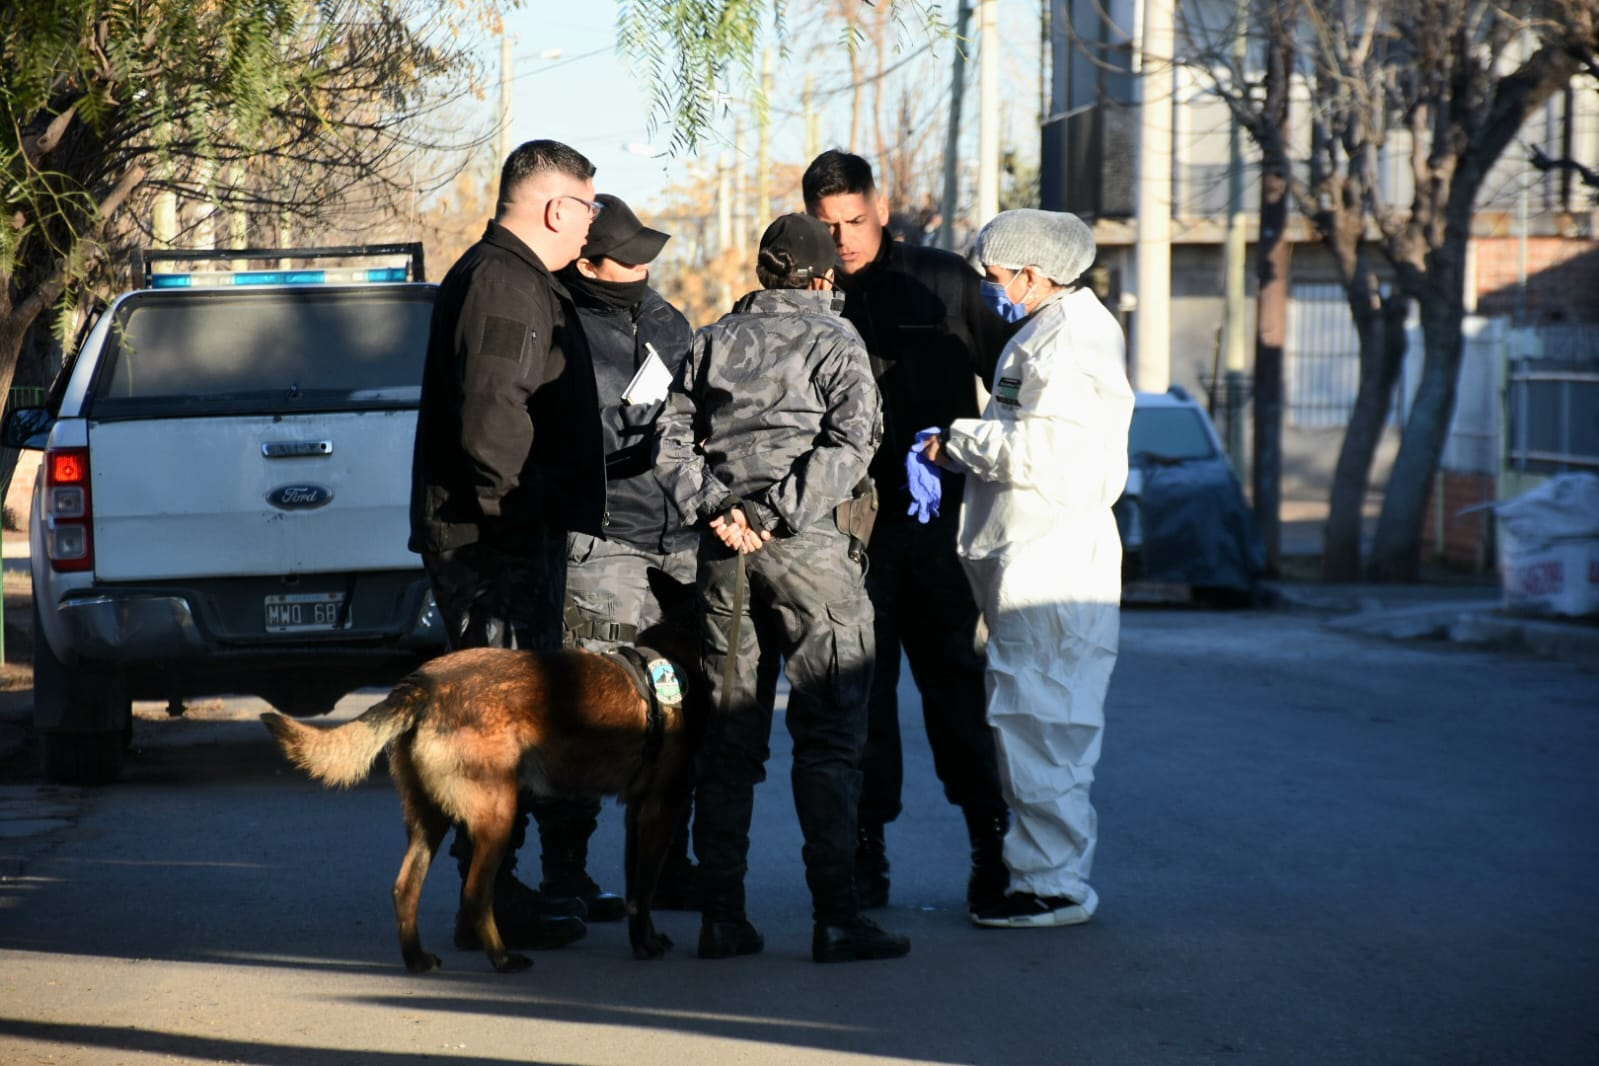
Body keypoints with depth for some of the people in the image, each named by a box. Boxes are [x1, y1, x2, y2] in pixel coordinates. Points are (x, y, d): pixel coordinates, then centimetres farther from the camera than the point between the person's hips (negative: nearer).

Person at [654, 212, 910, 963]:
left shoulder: (714, 341, 14)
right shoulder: (834, 340, 2)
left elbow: (673, 442, 5)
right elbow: (851, 442, -12)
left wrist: (715, 509, -4)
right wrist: (775, 515, -14)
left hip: (725, 549, 4)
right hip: (807, 547, -4)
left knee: (728, 733, 9)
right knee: (828, 732, -2)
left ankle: (721, 914, 8)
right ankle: (835, 916, -6)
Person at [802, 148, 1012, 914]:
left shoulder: (943, 283, 6)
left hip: (939, 517, -1)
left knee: (956, 682, 1)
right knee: (860, 689, 3)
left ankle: (992, 848, 7)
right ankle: (865, 852, 9)